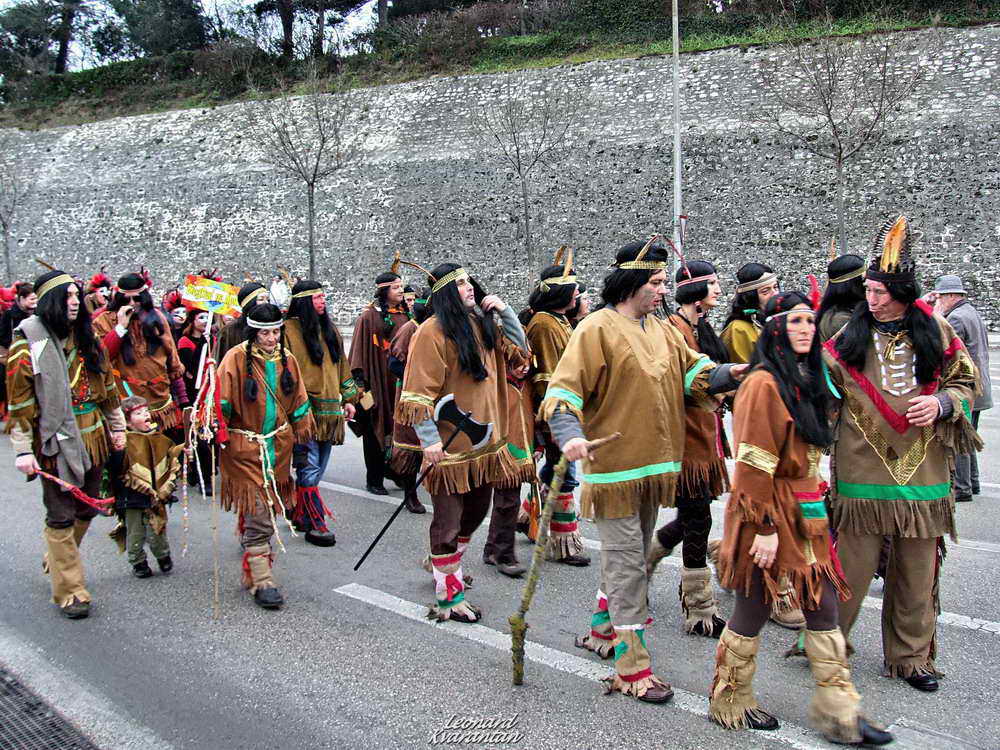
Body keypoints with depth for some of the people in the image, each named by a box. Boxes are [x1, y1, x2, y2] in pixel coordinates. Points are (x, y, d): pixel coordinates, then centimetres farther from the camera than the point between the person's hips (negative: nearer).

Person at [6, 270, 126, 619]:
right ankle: (69, 590, 9)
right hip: (56, 441, -6)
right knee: (61, 517, 0)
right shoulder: (28, 343, -9)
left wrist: (117, 427, 16)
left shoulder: (86, 338, 10)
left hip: (92, 438, 6)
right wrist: (23, 449, -14)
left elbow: (107, 384, 17)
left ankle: (59, 561, 39)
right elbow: (19, 401, -10)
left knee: (86, 510, 16)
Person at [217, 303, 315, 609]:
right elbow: (222, 401, -12)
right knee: (259, 516, -7)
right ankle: (262, 582, -3)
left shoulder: (286, 359, 6)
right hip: (245, 448, -5)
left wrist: (302, 431, 20)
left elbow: (298, 401, 17)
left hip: (278, 447, 5)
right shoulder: (237, 359, -10)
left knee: (264, 512, 13)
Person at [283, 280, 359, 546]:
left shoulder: (329, 329, 17)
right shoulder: (289, 330, -6)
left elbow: (342, 366, 21)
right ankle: (316, 524, -4)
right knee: (310, 468, -8)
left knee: (314, 469, 11)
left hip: (329, 411, 7)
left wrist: (348, 399, 18)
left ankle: (300, 516, 22)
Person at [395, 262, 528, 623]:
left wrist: (504, 312, 5)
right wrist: (429, 439, -22)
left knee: (476, 510, 19)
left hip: (485, 439, 8)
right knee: (449, 519, 1)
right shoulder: (433, 331, -13)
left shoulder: (481, 324, 10)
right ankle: (448, 596, 13)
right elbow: (419, 390, -17)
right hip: (451, 443, -8)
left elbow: (518, 352, 17)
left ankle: (442, 562, 42)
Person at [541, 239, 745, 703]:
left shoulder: (661, 329, 11)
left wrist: (727, 374, -13)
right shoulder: (598, 329, -12)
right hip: (613, 465, -8)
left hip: (654, 464, 8)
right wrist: (569, 433, -33)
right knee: (627, 562, -3)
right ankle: (632, 668, 5)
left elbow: (691, 370, 6)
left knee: (630, 557, 20)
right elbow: (564, 388, -17)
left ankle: (602, 631, 39)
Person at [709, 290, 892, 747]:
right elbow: (754, 462, -18)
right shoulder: (764, 383, -15)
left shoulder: (806, 380, 13)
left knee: (823, 606, 9)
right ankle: (730, 704, 22)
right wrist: (764, 527, -20)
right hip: (768, 509, -8)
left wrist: (815, 508, 18)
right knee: (753, 609, 4)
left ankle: (838, 713, 19)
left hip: (805, 511, 8)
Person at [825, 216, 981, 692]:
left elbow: (966, 381, 12)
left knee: (917, 572, 10)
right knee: (851, 567, 0)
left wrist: (942, 403, -7)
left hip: (922, 471, 2)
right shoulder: (851, 336, 3)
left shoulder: (935, 331, 4)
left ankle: (911, 657, 26)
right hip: (862, 473, -1)